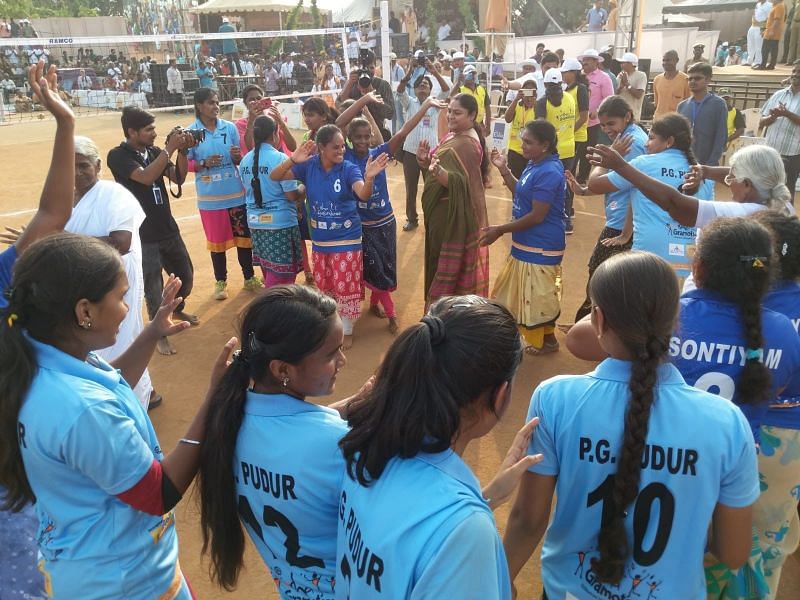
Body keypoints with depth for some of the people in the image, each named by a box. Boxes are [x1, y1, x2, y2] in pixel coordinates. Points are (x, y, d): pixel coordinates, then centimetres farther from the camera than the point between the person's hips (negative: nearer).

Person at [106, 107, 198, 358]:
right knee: (153, 286, 2)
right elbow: (146, 177, -29)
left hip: (168, 228, 7)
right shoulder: (118, 156, -14)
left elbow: (178, 178, 3)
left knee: (185, 275, 19)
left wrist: (182, 151, -12)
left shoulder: (154, 151, 5)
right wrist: (169, 149, -26)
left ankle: (177, 309, 47)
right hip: (143, 234, -6)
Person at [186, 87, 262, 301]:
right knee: (217, 240, 9)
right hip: (210, 197, -2)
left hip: (237, 194, 2)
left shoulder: (230, 127, 1)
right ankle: (220, 282, 24)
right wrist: (204, 164, -19)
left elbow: (240, 160, 6)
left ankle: (249, 277, 26)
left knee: (244, 237, 10)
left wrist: (237, 157, -16)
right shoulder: (191, 132, -5)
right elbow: (186, 163, -2)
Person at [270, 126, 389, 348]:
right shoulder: (309, 166, -8)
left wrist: (369, 177, -52)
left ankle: (347, 330, 26)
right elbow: (274, 176, -11)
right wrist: (293, 160, -29)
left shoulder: (348, 169, -15)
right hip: (319, 239, 3)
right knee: (324, 286, 19)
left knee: (346, 286, 7)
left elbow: (364, 195, -30)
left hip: (346, 239, -3)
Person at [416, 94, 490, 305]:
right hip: (442, 213, 10)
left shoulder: (467, 145, -20)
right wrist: (425, 161, -6)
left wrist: (437, 171, -45)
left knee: (449, 267, 0)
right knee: (439, 262, 19)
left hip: (455, 216, -10)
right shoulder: (452, 137, 10)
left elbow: (460, 183, -28)